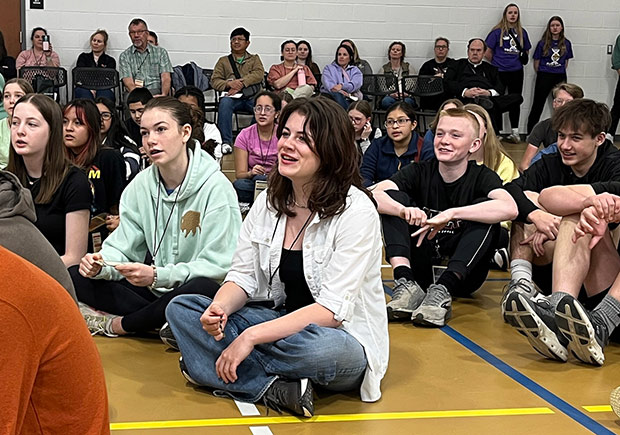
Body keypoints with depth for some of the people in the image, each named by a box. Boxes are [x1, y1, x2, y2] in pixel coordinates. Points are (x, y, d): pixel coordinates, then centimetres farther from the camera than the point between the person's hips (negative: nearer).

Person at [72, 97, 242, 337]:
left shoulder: (215, 187, -13)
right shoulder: (140, 185, 6)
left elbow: (217, 266, -17)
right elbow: (122, 247, 5)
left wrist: (156, 275, -28)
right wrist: (101, 265, -18)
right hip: (156, 291, 5)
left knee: (202, 289, -40)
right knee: (76, 277, -9)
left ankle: (115, 325, -15)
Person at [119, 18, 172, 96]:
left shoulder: (161, 52, 14)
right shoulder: (125, 56, 12)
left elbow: (166, 78, 2)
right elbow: (129, 83, -2)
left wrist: (163, 95, -20)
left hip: (157, 93, 0)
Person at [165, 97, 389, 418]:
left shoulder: (356, 211, -17)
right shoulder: (268, 202, 3)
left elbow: (332, 310, -22)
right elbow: (243, 276, 4)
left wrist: (252, 336, -27)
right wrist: (219, 308, -20)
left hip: (343, 338, -6)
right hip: (283, 323, 7)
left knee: (325, 348, -42)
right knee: (180, 309, -9)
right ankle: (276, 389, -24)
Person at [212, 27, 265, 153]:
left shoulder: (254, 59, 24)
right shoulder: (224, 61, 23)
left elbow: (259, 74, 3)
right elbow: (214, 81, 11)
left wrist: (241, 82, -12)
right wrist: (229, 83, -10)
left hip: (253, 96, 0)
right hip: (233, 96, 0)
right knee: (225, 102, -36)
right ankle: (226, 142, -39)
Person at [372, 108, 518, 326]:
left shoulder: (482, 176, -6)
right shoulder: (420, 172, -1)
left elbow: (509, 208, -30)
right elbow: (373, 196, -18)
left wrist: (451, 214, -37)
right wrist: (404, 210, -39)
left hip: (463, 273, -2)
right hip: (421, 269, 2)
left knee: (484, 207, -23)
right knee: (393, 198, -12)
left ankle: (443, 290, -35)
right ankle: (407, 284, -28)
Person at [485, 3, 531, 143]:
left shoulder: (522, 32, 9)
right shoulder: (497, 31, -4)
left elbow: (526, 51, 22)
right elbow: (487, 52, -2)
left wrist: (524, 57, 6)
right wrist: (496, 63, 5)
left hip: (516, 72, 4)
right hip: (499, 72, -3)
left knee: (515, 101, 8)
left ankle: (515, 132, 15)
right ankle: (495, 132, 9)